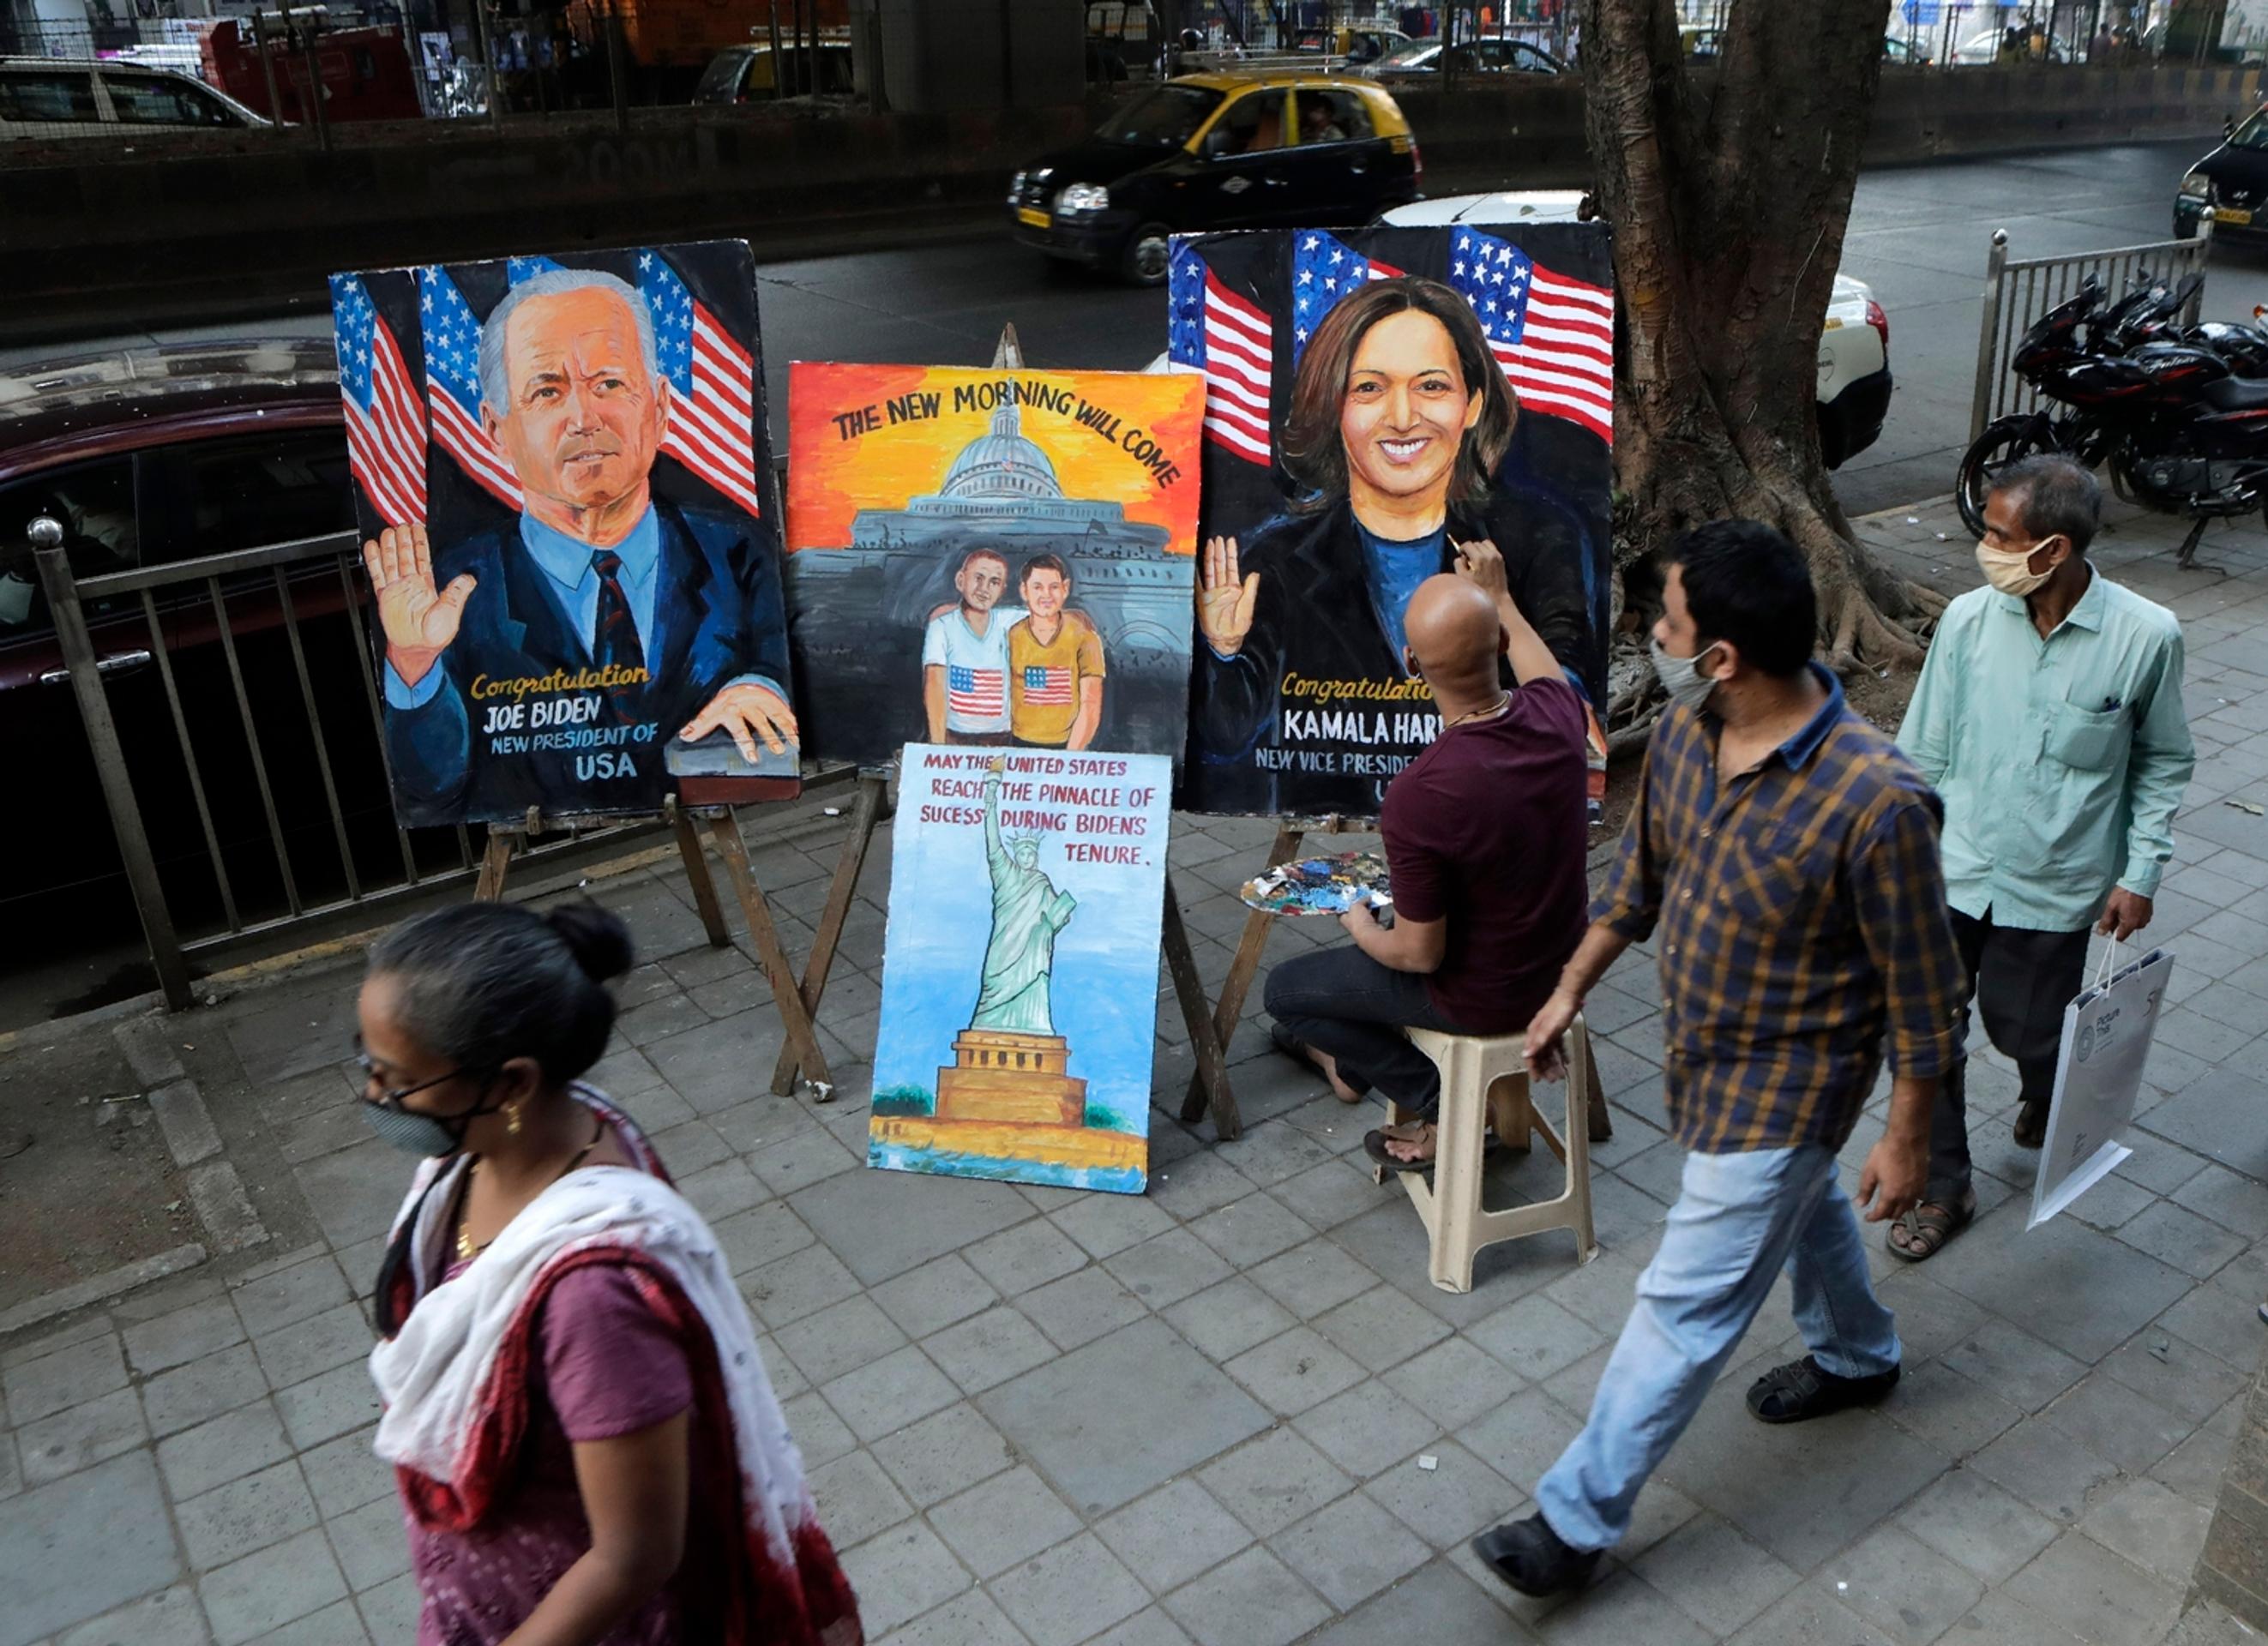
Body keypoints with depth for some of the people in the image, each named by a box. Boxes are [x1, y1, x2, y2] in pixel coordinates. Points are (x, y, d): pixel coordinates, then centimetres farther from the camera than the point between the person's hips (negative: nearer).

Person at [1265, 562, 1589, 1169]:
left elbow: (1420, 955, -24)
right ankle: (1350, 1062, 48)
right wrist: (1497, 597, 22)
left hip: (1482, 997, -7)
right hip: (1559, 964, 7)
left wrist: (1362, 929, -3)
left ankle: (1442, 1103, 14)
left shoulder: (1418, 797, -37)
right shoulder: (1556, 713, -18)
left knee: (1284, 990, 13)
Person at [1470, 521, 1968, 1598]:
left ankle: (1580, 1516, 18)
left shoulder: (1877, 802, -34)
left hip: (1783, 1082, -7)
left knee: (1686, 1305, 3)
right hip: (1698, 1046, 7)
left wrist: (1906, 1138, -11)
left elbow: (1921, 993, -21)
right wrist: (1572, 989, 10)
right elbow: (1641, 869, 5)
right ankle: (1857, 1356, 60)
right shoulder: (1687, 729, -13)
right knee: (1797, 1208, 31)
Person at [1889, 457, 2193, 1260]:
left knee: (2025, 1030, 15)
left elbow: (2165, 762, 0)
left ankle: (2047, 1097, 53)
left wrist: (2141, 873, -2)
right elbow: (1923, 753, -1)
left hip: (2056, 887, -1)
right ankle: (1941, 1188, 24)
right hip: (1951, 871, 2)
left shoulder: (2145, 635, -14)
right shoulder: (1969, 620, -11)